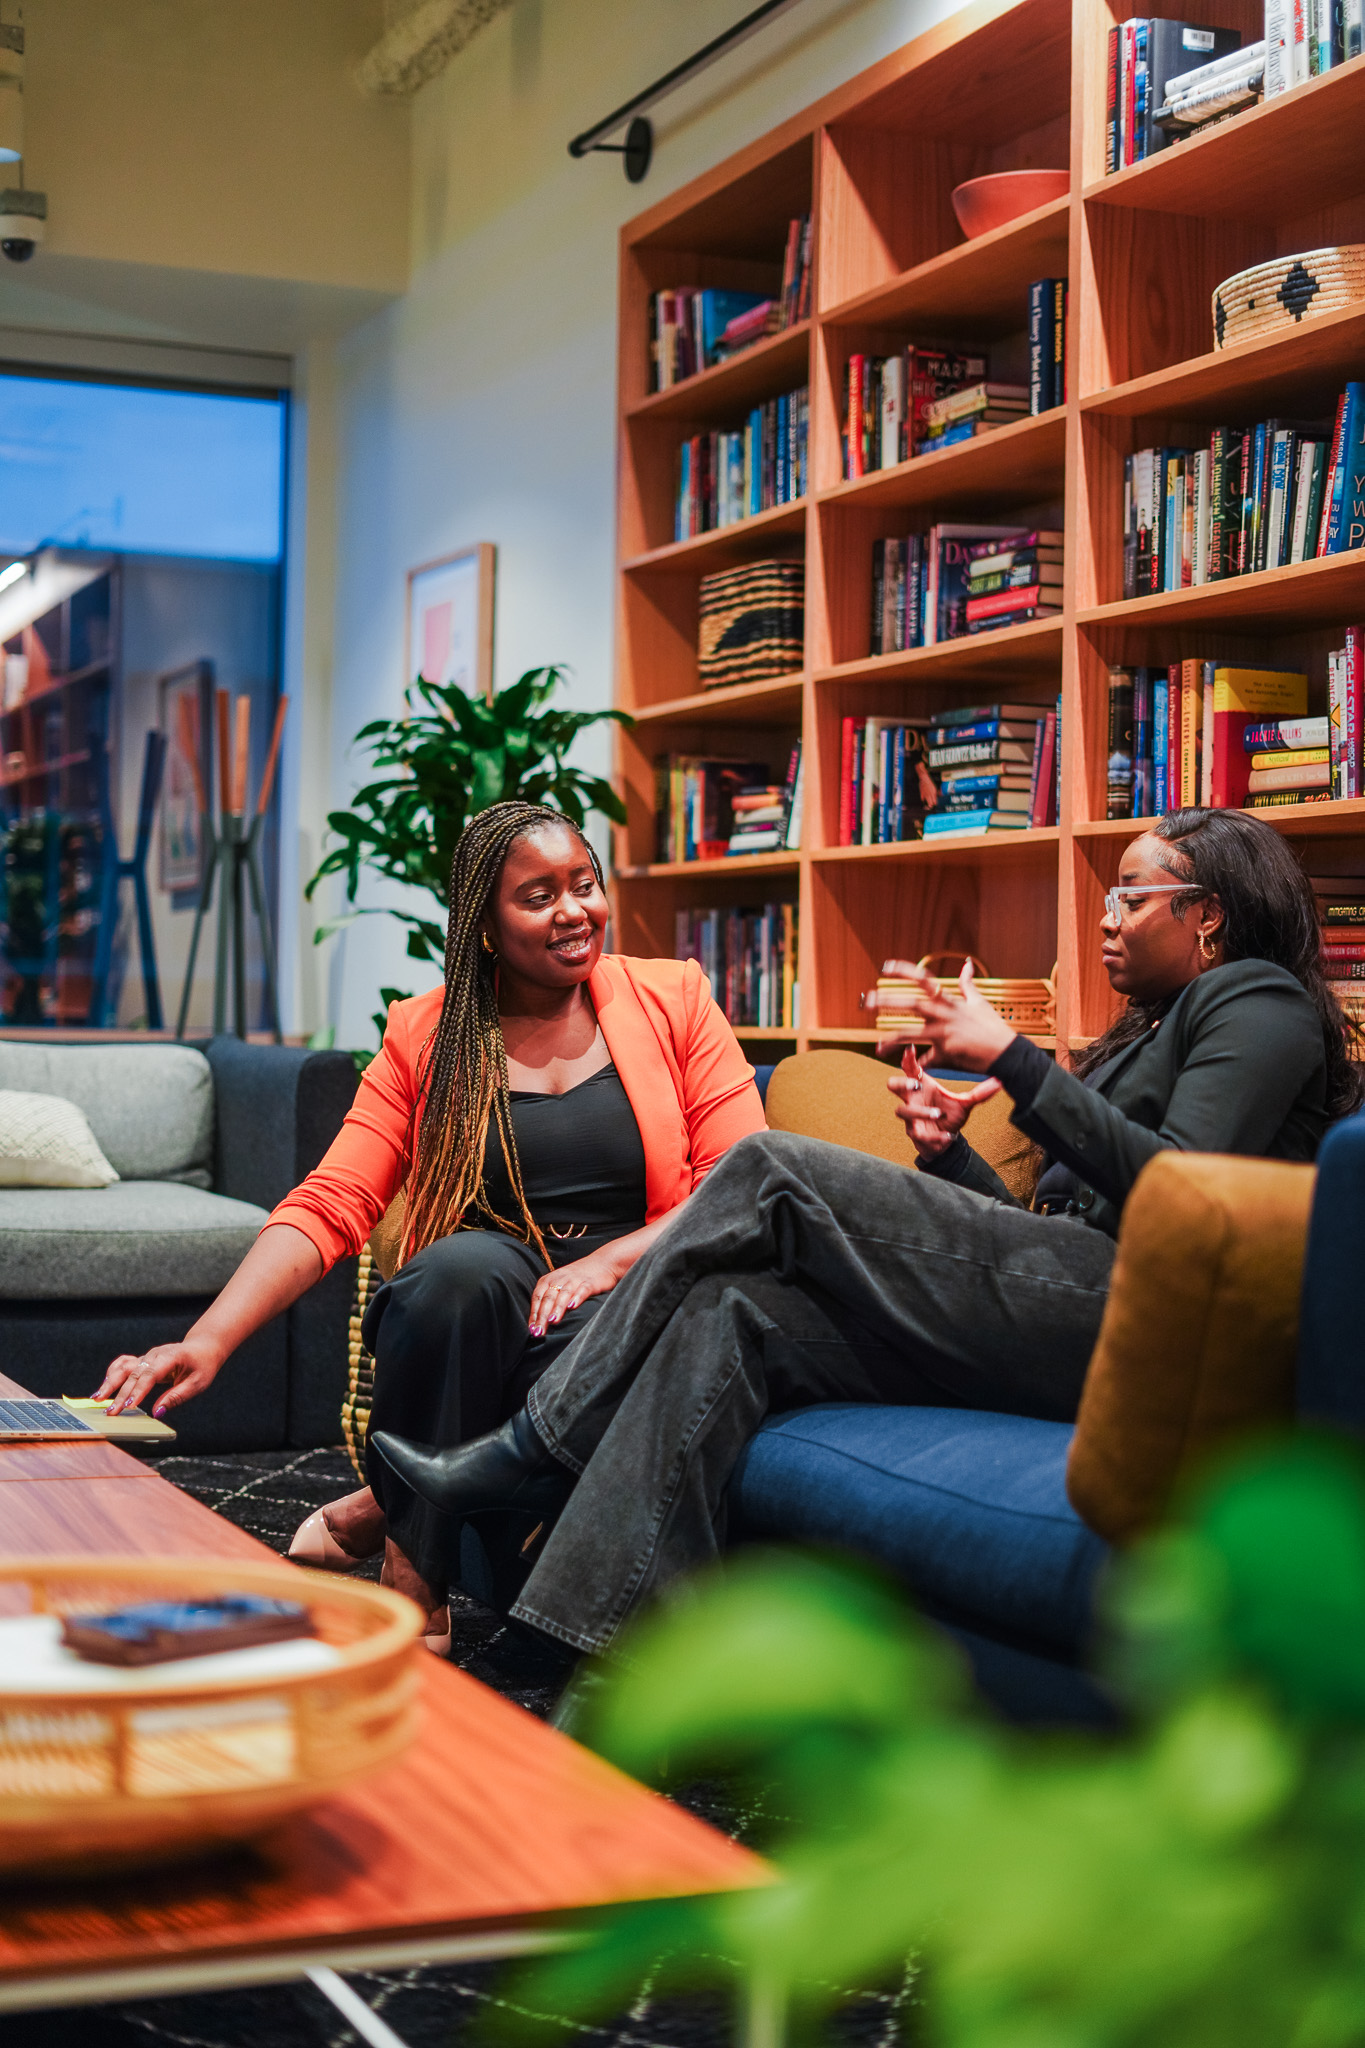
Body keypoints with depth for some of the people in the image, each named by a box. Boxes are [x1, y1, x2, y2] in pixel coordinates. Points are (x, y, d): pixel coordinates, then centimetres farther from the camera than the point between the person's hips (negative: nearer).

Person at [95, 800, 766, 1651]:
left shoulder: (672, 999, 6)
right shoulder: (426, 1035, 7)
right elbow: (330, 1205, -3)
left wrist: (609, 1261, -17)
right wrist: (209, 1340, -18)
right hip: (476, 1305, 1)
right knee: (466, 1263, -35)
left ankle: (389, 1511, -15)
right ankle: (415, 1585, -21)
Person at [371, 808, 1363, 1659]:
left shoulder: (1257, 998, 5)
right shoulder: (1151, 1029, 33)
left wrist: (1010, 1057, -11)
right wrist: (950, 1151, 8)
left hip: (1119, 1313, -9)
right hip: (1057, 1321, 9)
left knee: (773, 1171, -15)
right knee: (730, 1316, -12)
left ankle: (528, 1446, -8)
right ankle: (601, 1695, -20)